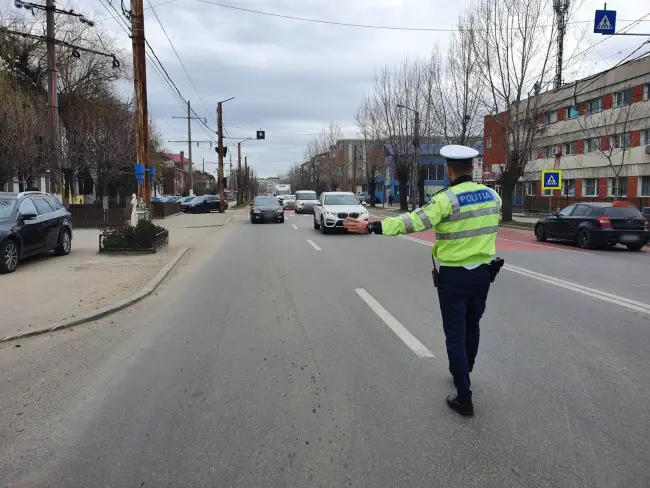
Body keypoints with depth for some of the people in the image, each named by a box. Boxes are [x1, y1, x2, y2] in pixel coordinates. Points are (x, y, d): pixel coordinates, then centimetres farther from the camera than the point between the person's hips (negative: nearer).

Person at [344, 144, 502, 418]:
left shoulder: (446, 199, -18)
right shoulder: (492, 196, 2)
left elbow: (412, 222, -26)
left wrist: (371, 227, -25)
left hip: (453, 275, -6)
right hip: (483, 272, 6)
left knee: (455, 334, 3)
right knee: (472, 326, 23)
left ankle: (464, 397, 6)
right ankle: (462, 373, 44)